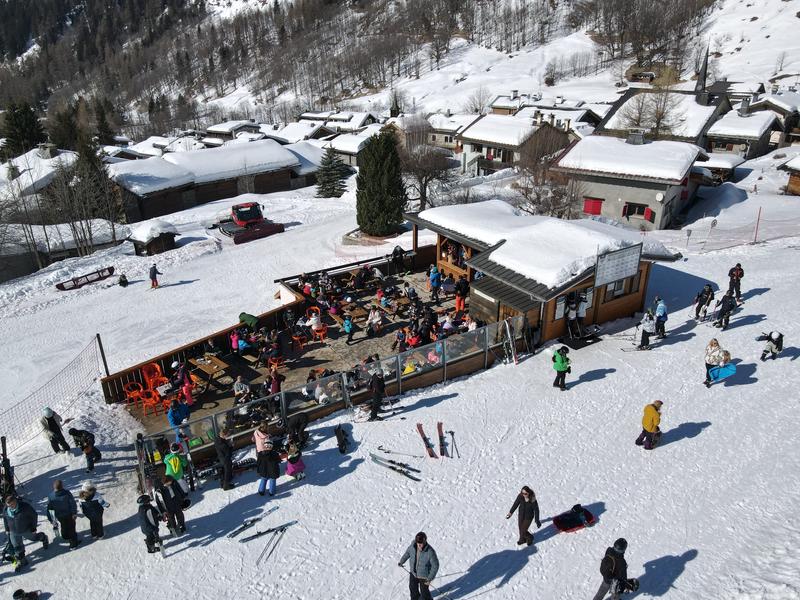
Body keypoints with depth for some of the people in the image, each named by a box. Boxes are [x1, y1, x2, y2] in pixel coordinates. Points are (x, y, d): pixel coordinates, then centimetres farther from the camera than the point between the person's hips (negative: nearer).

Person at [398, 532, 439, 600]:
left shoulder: (430, 552, -34)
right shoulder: (413, 547, -20)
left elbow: (435, 566, -23)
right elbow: (407, 553, 2)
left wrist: (430, 578, -22)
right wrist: (401, 562, 15)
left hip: (424, 576, -5)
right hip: (413, 573, 5)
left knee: (424, 592, 15)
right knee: (413, 587, 27)